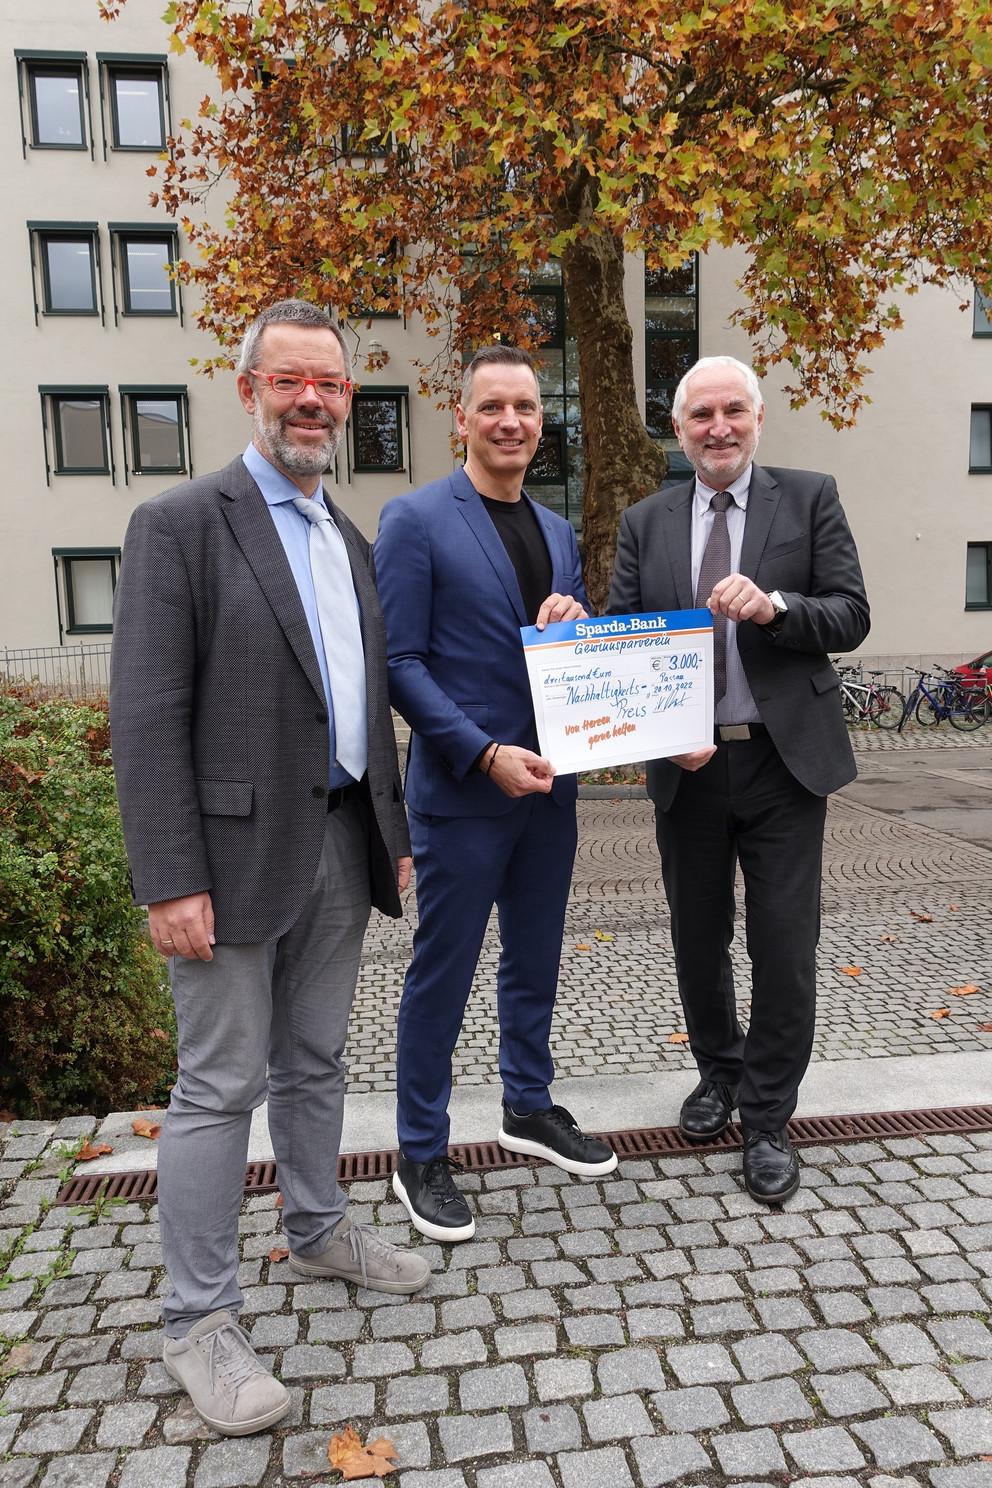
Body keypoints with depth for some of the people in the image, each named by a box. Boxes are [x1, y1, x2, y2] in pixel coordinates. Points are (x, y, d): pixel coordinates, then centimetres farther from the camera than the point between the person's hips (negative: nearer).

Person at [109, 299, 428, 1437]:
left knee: (314, 1062, 20)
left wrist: (392, 832, 17)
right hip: (239, 851, -6)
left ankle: (319, 1231, 39)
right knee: (220, 1085, 4)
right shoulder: (180, 524, -7)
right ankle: (199, 1321, 20)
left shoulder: (350, 543, 15)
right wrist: (170, 880, -18)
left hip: (340, 845, 7)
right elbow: (147, 716, -13)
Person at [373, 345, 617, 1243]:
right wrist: (486, 755, -20)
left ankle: (529, 1107, 39)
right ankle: (421, 1156, 22)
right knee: (442, 976, 5)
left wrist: (575, 622, -7)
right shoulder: (416, 520, -8)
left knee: (535, 960, 19)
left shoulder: (559, 532, 13)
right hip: (463, 790, -6)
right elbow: (400, 663, -13)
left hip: (549, 784, 7)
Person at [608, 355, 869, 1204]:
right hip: (687, 764, 2)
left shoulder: (810, 499, 2)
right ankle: (719, 1071, 40)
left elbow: (852, 618, -4)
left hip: (784, 759, -2)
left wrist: (775, 606, -23)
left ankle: (768, 1119, 23)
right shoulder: (645, 523, 6)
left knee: (785, 947, 3)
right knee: (698, 941, 15)